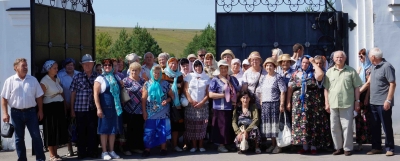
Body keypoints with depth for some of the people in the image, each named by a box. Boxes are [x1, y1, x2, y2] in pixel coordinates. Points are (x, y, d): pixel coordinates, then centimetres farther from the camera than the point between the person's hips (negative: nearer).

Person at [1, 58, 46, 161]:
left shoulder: (33, 80, 6)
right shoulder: (9, 81, -1)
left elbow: (39, 96, 9)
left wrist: (40, 111, 5)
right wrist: (5, 113, -7)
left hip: (31, 111, 1)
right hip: (16, 112, -1)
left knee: (36, 135, 0)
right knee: (19, 138, 8)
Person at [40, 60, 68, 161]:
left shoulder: (57, 79, 11)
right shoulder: (44, 81, -10)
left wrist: (65, 106, 11)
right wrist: (41, 110, -14)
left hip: (59, 107, 7)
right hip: (50, 107, -7)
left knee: (59, 130, 8)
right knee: (51, 131, -1)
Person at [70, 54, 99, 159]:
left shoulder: (97, 77, 5)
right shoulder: (77, 77, 2)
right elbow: (73, 93, 4)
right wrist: (72, 109, 3)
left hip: (93, 108, 1)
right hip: (80, 108, -1)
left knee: (93, 131, 3)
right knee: (81, 131, 6)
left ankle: (92, 152, 15)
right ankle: (81, 153, 16)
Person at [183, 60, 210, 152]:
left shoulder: (206, 78, 6)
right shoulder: (189, 76, 5)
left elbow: (208, 93, 4)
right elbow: (185, 90, 2)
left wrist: (202, 102, -8)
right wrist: (191, 101, -7)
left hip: (203, 105, 0)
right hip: (191, 105, 0)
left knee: (201, 125, -3)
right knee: (191, 125, -2)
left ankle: (201, 145, 5)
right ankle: (194, 145, 4)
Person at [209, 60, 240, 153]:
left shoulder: (233, 79, 15)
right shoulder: (215, 80, -1)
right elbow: (211, 94, -9)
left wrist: (235, 98, 0)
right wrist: (224, 95, -13)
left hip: (232, 107, 5)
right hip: (220, 108, -5)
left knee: (231, 126, 6)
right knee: (222, 127, -3)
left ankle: (231, 143, 17)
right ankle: (221, 145, 7)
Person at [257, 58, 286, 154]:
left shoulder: (278, 77, -3)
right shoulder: (263, 78, 15)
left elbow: (283, 91, -8)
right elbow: (260, 92, 18)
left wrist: (282, 104, -14)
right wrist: (261, 103, 10)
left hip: (275, 103, -6)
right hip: (265, 104, 6)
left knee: (276, 123, -6)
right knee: (267, 123, 6)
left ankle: (278, 145, 2)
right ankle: (273, 144, 16)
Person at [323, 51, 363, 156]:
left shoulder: (351, 71, 4)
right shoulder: (329, 72, 11)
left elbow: (357, 87, 5)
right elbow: (326, 89, 11)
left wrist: (357, 102, 0)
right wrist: (326, 103, 5)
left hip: (347, 104, -3)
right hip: (333, 104, 3)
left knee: (347, 126, -2)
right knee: (334, 127, 7)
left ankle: (347, 148, 7)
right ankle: (338, 147, 18)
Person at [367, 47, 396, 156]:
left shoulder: (386, 66, -12)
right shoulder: (374, 67, 13)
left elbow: (392, 84, -16)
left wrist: (388, 100, -20)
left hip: (383, 103, -8)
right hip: (373, 102, 8)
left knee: (387, 126, 0)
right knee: (375, 126, 12)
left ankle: (390, 148, 8)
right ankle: (376, 147, 21)